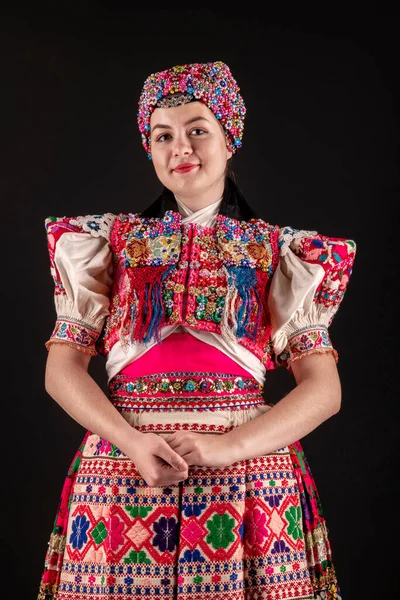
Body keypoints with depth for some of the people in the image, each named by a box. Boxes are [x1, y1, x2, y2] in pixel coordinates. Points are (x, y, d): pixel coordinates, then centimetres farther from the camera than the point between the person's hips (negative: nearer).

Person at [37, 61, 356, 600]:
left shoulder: (278, 251, 6)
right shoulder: (112, 241, 9)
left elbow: (324, 389, -1)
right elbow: (62, 370, 3)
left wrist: (229, 446, -15)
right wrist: (134, 442, -13)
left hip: (248, 469, 0)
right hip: (122, 471, 1)